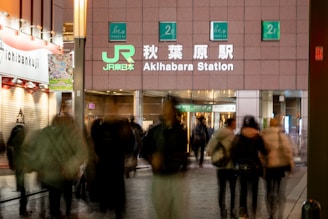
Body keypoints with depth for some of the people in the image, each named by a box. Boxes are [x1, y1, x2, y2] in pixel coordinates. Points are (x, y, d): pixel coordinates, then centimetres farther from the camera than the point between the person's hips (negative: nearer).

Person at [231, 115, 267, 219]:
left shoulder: (238, 137, -2)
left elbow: (233, 152, -4)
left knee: (243, 190, 10)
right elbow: (264, 151, -5)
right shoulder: (257, 137, -6)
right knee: (253, 190, 8)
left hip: (242, 166, 2)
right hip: (254, 166, -1)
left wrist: (235, 163, 6)